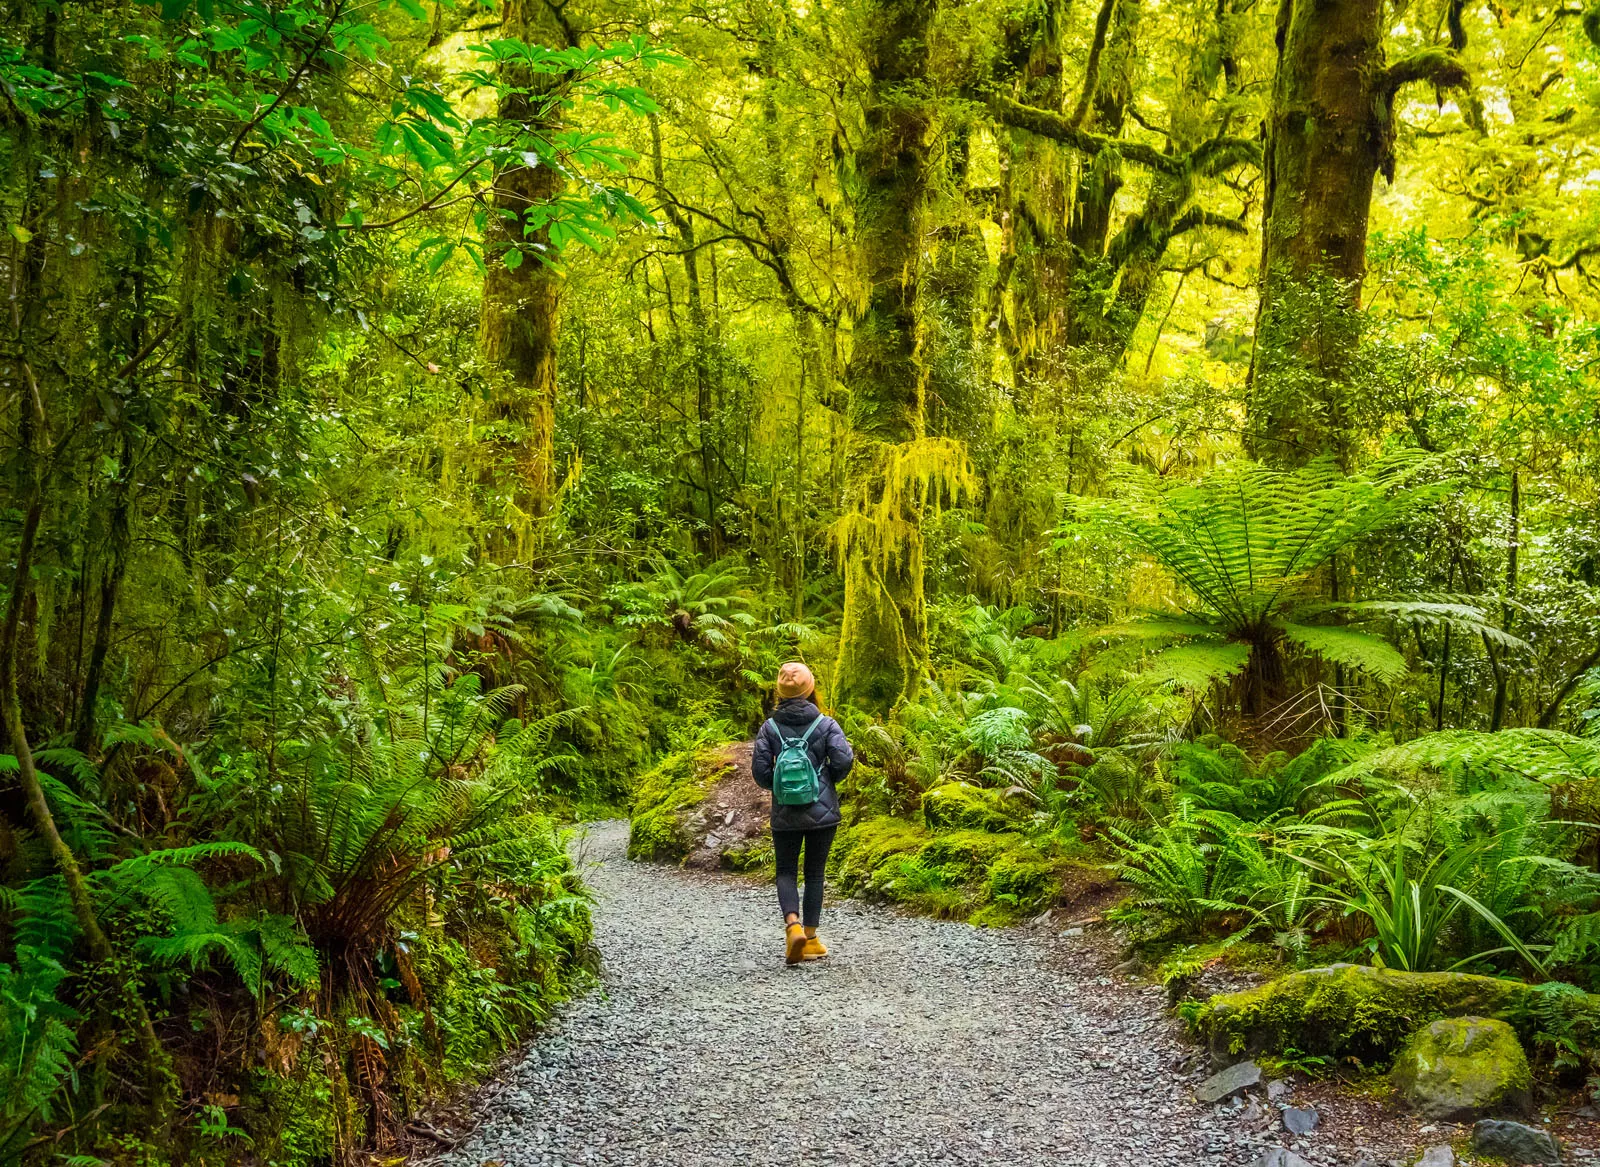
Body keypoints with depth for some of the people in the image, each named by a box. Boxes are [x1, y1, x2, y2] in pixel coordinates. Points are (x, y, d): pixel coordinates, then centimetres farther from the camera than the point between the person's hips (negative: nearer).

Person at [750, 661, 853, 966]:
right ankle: (810, 938, 15)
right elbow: (843, 759, -14)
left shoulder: (769, 727, -3)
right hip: (823, 812, 0)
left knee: (786, 872, 11)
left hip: (785, 814, 0)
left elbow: (760, 769, -8)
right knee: (815, 872, 12)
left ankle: (793, 924, -14)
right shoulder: (825, 724, -5)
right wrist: (829, 780, 6)